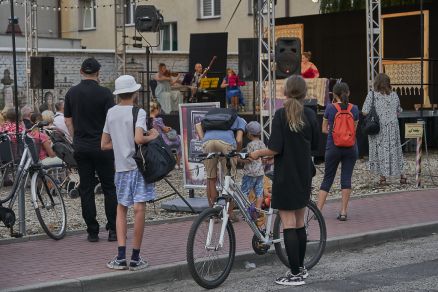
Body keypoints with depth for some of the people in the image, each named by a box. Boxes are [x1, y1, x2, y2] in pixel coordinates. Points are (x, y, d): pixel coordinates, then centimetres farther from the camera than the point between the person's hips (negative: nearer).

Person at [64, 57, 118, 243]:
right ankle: (113, 230, 3)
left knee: (86, 189, 6)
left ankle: (92, 231, 6)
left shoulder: (72, 93, 3)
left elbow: (68, 121, 8)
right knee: (109, 188, 6)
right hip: (102, 147, -3)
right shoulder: (104, 93, -9)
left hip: (81, 148, 3)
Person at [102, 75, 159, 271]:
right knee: (139, 209, -1)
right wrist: (152, 136, -7)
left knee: (121, 209, 12)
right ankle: (135, 258, 0)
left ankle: (121, 257, 3)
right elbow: (139, 138, -26)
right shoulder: (138, 112, -10)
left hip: (120, 167, 5)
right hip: (138, 165, -5)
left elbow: (104, 145, 10)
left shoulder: (111, 113, 8)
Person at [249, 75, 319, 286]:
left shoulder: (281, 115, -12)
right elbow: (314, 146, 10)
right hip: (304, 174, 6)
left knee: (288, 225, -2)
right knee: (300, 223, 16)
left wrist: (258, 154, 1)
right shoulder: (310, 115, 2)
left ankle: (295, 274, -2)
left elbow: (275, 149, -17)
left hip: (286, 175, -5)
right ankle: (300, 267, 25)